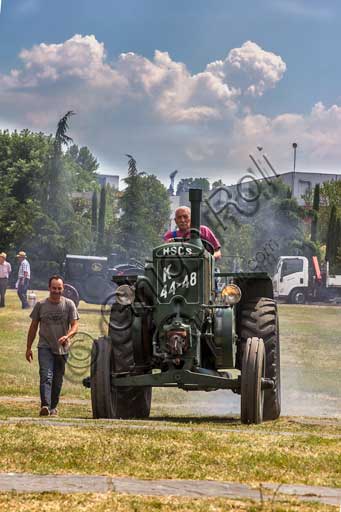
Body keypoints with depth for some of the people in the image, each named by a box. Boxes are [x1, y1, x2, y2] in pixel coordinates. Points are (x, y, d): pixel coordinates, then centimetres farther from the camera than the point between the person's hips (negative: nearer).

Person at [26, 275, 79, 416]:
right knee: (46, 376, -18)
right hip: (45, 347, -1)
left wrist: (67, 336, -25)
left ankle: (53, 407, 25)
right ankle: (45, 406, -30)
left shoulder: (69, 304, 1)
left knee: (57, 380, 10)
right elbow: (33, 327, 9)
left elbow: (75, 325, -3)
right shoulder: (41, 305, 2)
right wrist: (29, 348, 9)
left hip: (62, 348, 2)